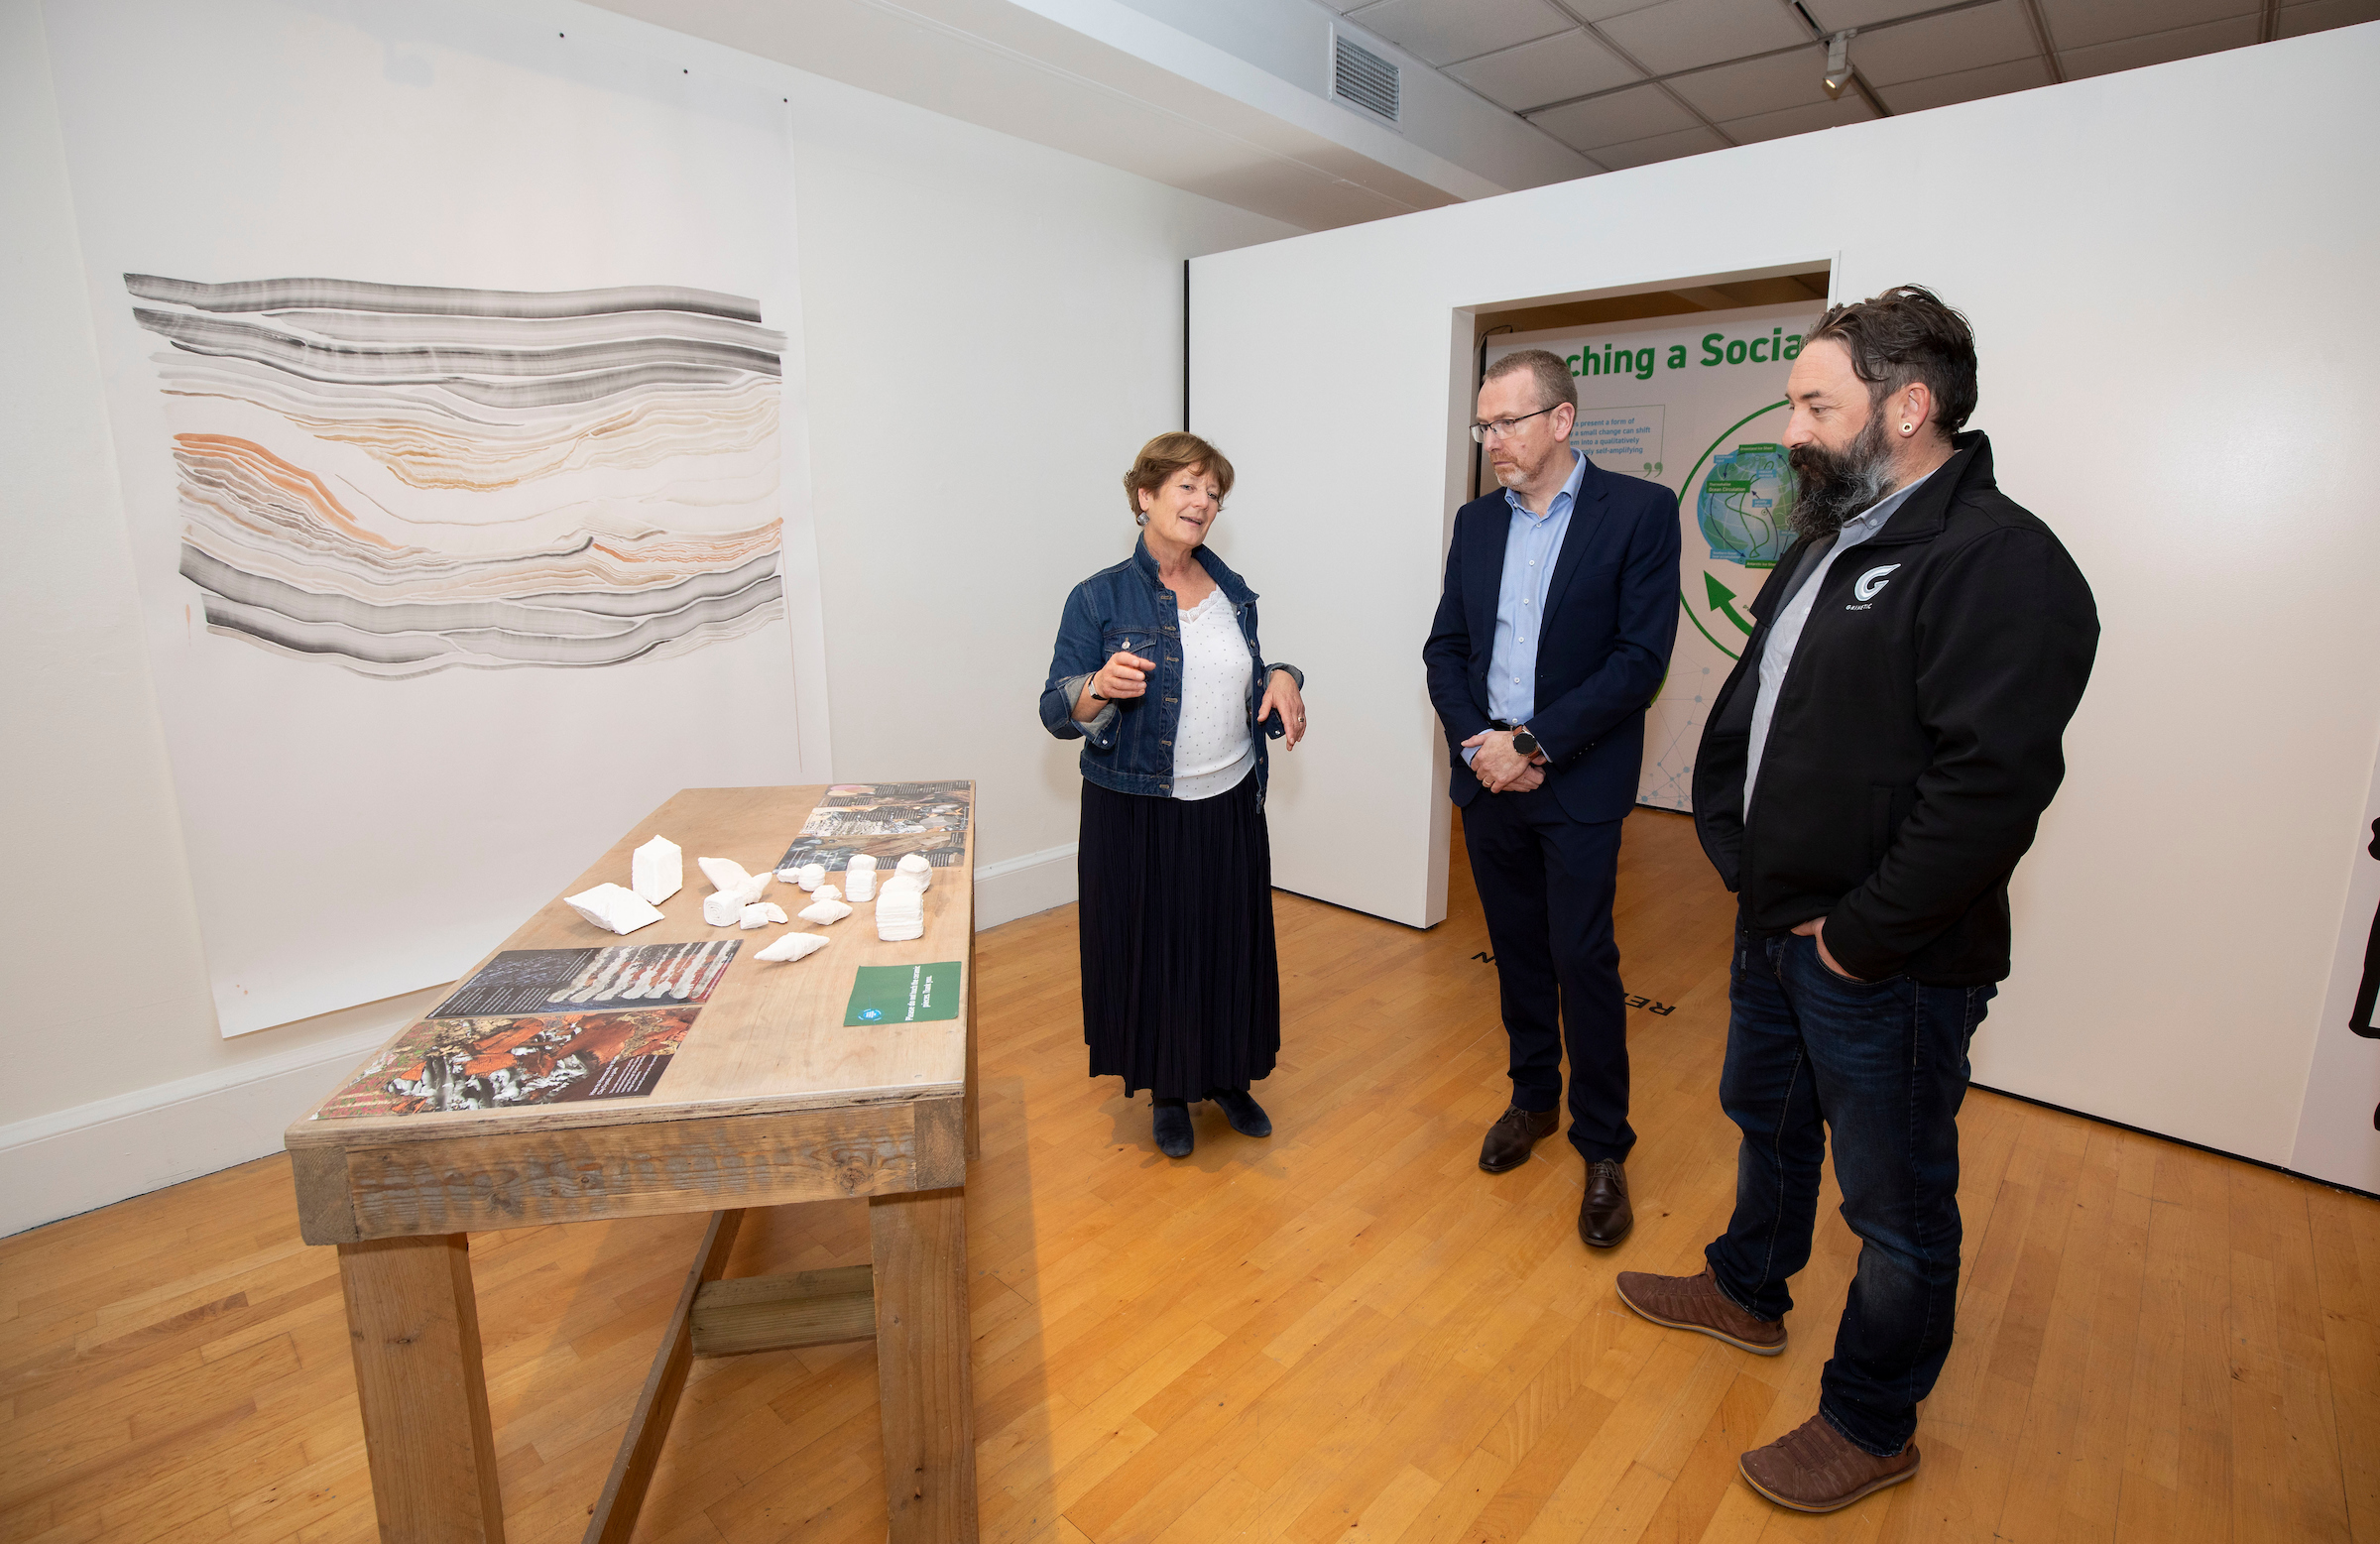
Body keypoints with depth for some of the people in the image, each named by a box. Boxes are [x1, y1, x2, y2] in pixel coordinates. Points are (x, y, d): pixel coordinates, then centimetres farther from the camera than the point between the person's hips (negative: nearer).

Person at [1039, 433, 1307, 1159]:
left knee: (1232, 947, 14)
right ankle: (1168, 1092, 32)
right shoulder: (1100, 598, -8)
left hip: (1231, 807, 4)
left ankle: (1231, 1078, 37)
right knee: (1152, 950, 8)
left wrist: (1282, 679, -3)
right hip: (1139, 815, -4)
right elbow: (1057, 711, -10)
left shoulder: (1233, 593, 7)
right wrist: (1101, 686, -31)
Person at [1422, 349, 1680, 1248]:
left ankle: (1603, 1147, 17)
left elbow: (1640, 659, -13)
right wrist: (1479, 742, -9)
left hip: (1578, 781, -4)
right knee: (1517, 951, 15)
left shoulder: (1639, 511, -6)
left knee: (1583, 960, 0)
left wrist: (1533, 743, -16)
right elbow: (1444, 649, 7)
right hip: (1487, 775, 5)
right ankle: (1533, 1098, 33)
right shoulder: (1476, 521, 9)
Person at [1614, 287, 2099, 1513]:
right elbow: (1744, 707, 15)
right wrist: (1733, 846, 6)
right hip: (1773, 920, 9)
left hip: (1889, 965, -9)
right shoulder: (1825, 545, 10)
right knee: (1767, 1121, 26)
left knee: (1897, 1204, 11)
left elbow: (1988, 787, -25)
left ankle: (1872, 1425, 32)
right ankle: (1748, 1292, 50)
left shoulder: (2001, 563, -19)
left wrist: (1862, 933, -20)